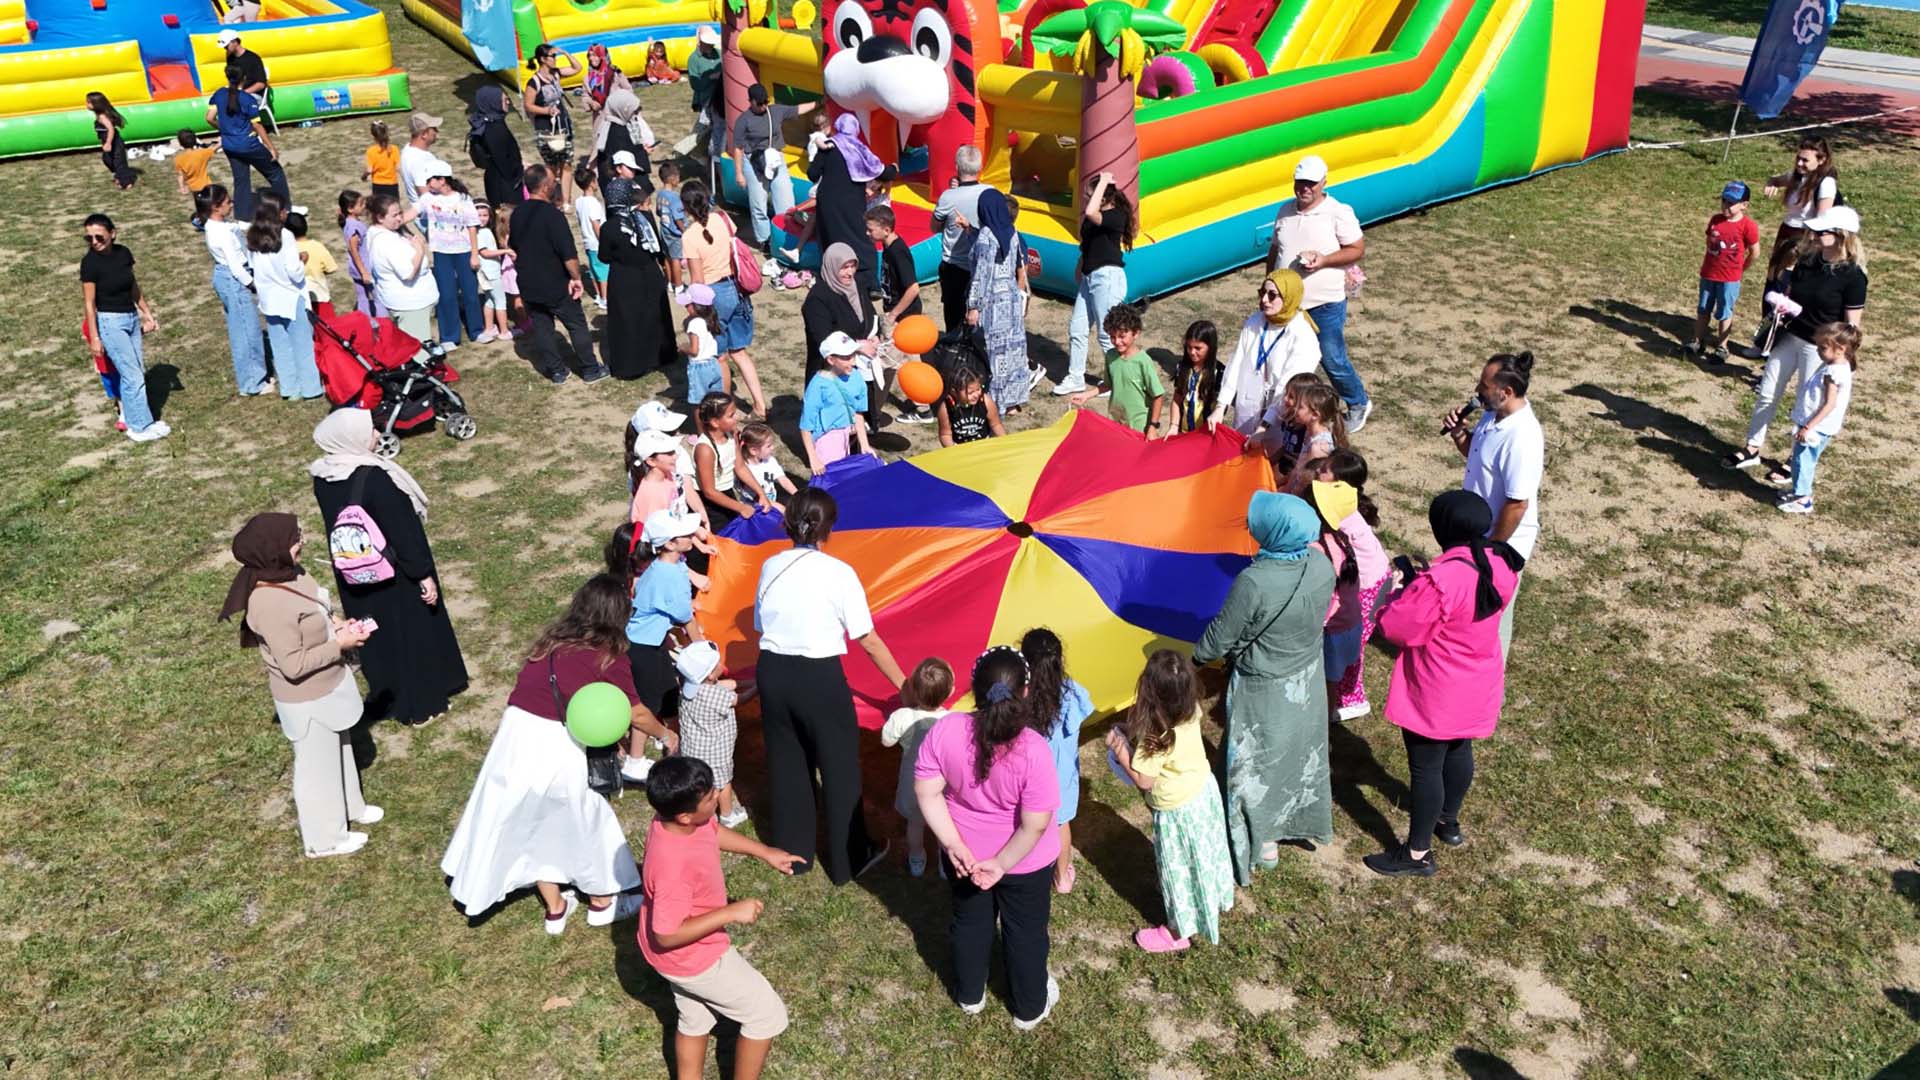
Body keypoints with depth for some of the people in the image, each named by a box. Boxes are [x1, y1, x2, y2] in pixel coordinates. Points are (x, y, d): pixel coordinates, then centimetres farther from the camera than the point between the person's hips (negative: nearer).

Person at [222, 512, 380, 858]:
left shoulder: (289, 574, -6)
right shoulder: (269, 604, -34)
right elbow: (294, 665, -30)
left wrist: (336, 624, -4)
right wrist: (339, 644, -24)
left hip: (328, 687, 9)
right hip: (307, 700, -9)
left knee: (337, 750, 29)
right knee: (317, 765, 13)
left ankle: (348, 806, 53)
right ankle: (325, 838, 34)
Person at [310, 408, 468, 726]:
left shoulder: (322, 479, -7)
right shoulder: (375, 478, -29)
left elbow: (336, 524, 7)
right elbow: (404, 531, -24)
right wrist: (424, 575, -16)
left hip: (356, 576, 6)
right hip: (394, 574, -6)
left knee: (376, 634, 23)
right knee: (411, 631, 12)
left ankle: (384, 696, 39)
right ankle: (420, 705, 26)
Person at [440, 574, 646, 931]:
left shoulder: (552, 638, 12)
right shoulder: (607, 657, -1)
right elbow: (635, 713, 9)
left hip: (515, 736, 5)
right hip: (557, 749, -5)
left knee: (529, 822, 24)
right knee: (586, 821, 19)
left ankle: (555, 908, 40)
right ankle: (602, 903, 38)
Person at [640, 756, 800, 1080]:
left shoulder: (677, 818, -16)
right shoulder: (674, 867, -42)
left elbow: (713, 830, 7)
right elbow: (667, 936, -32)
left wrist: (765, 852, 8)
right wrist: (731, 913, -30)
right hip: (695, 958, -8)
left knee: (695, 1018, 29)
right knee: (767, 1013, 9)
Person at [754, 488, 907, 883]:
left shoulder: (770, 567, 1)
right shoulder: (838, 573, -12)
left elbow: (760, 628, 5)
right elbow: (868, 641, -9)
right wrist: (903, 683, 0)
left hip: (772, 673, 5)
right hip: (820, 678, -5)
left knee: (786, 764, 19)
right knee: (840, 769, 11)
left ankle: (791, 852, 34)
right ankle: (848, 861, 23)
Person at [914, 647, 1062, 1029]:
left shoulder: (945, 730, -23)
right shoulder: (1032, 749, -32)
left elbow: (926, 791, -15)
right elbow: (1035, 825, -27)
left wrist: (954, 845, -10)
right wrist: (1002, 864, -15)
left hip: (964, 854, 3)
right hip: (1025, 862, -3)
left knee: (969, 922, 28)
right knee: (1025, 932, 22)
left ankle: (970, 996, 51)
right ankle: (1030, 1008, 44)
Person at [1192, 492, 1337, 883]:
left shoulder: (1253, 583, -35)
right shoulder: (1322, 565, -17)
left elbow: (1222, 635, -21)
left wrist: (1197, 657, 0)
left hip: (1264, 691, -6)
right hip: (1308, 682, 6)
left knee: (1258, 763, 16)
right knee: (1303, 750, 26)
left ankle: (1264, 844, 32)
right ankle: (1311, 824, 47)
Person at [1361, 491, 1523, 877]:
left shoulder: (1441, 579, -33)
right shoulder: (1500, 564, -8)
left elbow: (1396, 628, -23)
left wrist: (1402, 590, -7)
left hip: (1438, 693, -8)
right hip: (1478, 682, 8)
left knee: (1425, 766, 6)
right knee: (1459, 750, 27)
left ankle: (1417, 854, 19)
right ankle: (1448, 821, 48)